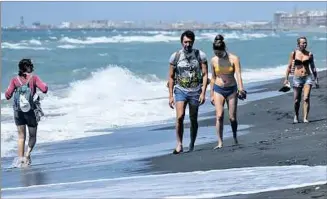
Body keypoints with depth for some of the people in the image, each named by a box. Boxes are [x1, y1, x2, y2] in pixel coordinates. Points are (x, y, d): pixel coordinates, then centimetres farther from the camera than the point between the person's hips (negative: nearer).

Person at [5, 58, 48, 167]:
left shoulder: (15, 80, 1)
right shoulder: (33, 78, -5)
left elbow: (8, 95, -5)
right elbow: (44, 89, -15)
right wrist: (44, 85, 7)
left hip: (18, 111, 2)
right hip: (31, 111, -2)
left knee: (21, 136, 12)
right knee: (32, 136, 11)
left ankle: (20, 158, 1)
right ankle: (28, 154, -10)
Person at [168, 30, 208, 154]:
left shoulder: (200, 55, -3)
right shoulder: (175, 56, -2)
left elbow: (205, 75, -2)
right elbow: (171, 77, 4)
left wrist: (203, 93, -11)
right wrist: (171, 96, 0)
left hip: (195, 91, 1)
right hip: (180, 90, 0)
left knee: (193, 119, 8)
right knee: (180, 117, -18)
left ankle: (192, 145, 22)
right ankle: (179, 145, -10)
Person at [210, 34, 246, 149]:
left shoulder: (234, 59, -8)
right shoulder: (214, 60, 1)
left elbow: (238, 75, -16)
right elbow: (213, 78, 8)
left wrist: (241, 89, -30)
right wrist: (211, 94, 9)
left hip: (231, 89, -1)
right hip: (218, 90, 1)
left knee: (232, 117, 2)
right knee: (219, 116, -14)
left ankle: (235, 137, 29)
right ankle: (220, 142, -11)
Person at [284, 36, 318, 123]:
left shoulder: (309, 54, 4)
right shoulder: (294, 53, 0)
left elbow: (313, 67, 11)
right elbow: (289, 66, 4)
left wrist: (316, 80, 9)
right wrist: (286, 78, 0)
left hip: (308, 78, 0)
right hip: (297, 78, 0)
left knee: (306, 98, -13)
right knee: (297, 100, 7)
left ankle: (305, 118, -11)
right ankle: (296, 116, 31)